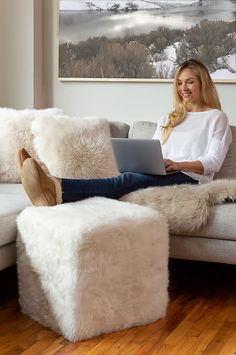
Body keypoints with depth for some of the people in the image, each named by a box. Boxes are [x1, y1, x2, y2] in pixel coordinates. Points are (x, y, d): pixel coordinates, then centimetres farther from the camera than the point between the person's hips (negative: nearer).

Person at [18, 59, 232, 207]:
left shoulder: (216, 117, 12)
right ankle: (57, 196, -56)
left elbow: (214, 162, -1)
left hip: (189, 177, -5)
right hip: (162, 175, 5)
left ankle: (58, 188, -55)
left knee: (129, 180, -34)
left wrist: (177, 164, -18)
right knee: (129, 180, -31)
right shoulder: (169, 118, 31)